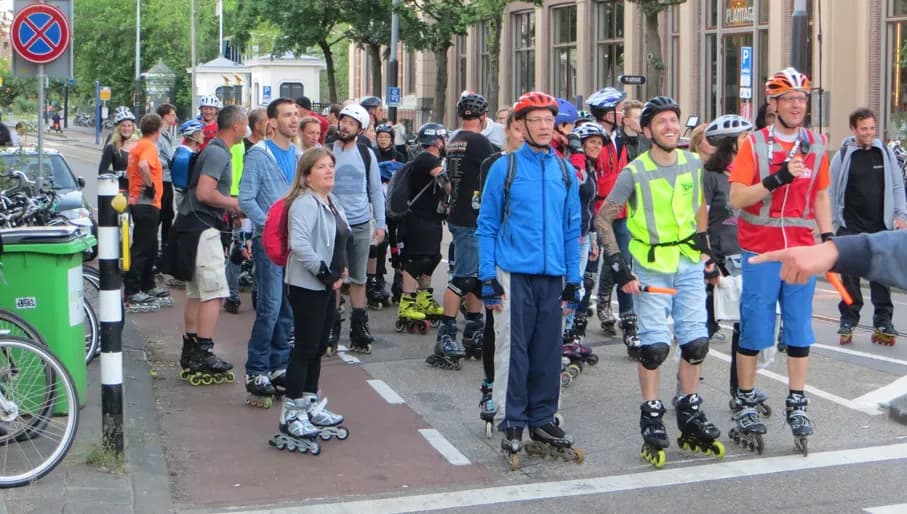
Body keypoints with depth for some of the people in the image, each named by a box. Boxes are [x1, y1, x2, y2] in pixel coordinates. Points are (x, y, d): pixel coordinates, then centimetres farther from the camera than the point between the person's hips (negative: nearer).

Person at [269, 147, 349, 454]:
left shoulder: (331, 202, 13)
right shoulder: (304, 204, -17)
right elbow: (299, 244, -29)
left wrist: (339, 270, 13)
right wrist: (325, 273, -22)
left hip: (326, 285, 9)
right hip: (307, 286, -9)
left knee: (319, 347, 16)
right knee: (305, 348, -7)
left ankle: (311, 405, 28)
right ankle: (291, 414, 0)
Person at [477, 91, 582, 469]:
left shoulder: (565, 171, 9)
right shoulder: (504, 168, -1)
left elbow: (572, 229, 13)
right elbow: (487, 227, 1)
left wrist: (573, 281, 9)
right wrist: (488, 278, -6)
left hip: (552, 277, 4)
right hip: (514, 274, -3)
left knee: (548, 352, 8)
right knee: (513, 351, -1)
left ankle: (542, 423, 18)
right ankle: (511, 427, 8)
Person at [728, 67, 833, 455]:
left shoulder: (816, 145, 9)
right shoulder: (754, 144, -4)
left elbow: (821, 196, 16)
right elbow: (737, 198, -11)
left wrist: (828, 238, 7)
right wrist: (778, 178, -22)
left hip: (801, 250, 3)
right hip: (760, 251, -3)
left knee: (799, 330, 5)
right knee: (754, 330, 1)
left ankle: (797, 404, 13)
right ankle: (745, 405, 11)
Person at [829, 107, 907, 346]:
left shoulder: (885, 153, 5)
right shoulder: (843, 156, -1)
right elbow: (832, 192, 2)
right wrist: (832, 225, 0)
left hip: (880, 227, 1)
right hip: (851, 227, -1)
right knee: (850, 275, 2)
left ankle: (883, 322, 8)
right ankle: (848, 322, 11)